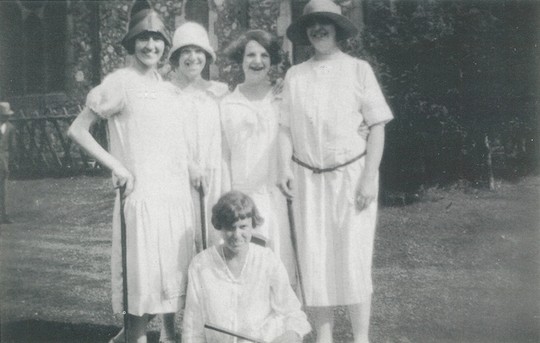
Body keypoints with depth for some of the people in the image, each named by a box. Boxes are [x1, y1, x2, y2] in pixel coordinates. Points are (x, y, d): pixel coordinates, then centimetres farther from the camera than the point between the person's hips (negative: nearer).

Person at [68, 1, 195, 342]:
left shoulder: (168, 88, 14)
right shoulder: (120, 82, -4)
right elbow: (78, 130, -5)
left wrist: (193, 169, 11)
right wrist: (115, 165, -11)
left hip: (177, 194, 6)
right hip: (142, 194, -6)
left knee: (176, 268, 10)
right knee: (145, 272, -3)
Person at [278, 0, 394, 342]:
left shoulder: (358, 69, 0)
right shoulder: (295, 75, 8)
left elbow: (377, 127, -3)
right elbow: (286, 128, 9)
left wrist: (370, 177, -10)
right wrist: (285, 167, -5)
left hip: (351, 174, -2)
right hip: (308, 177, 3)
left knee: (353, 260, -3)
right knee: (315, 260, 5)